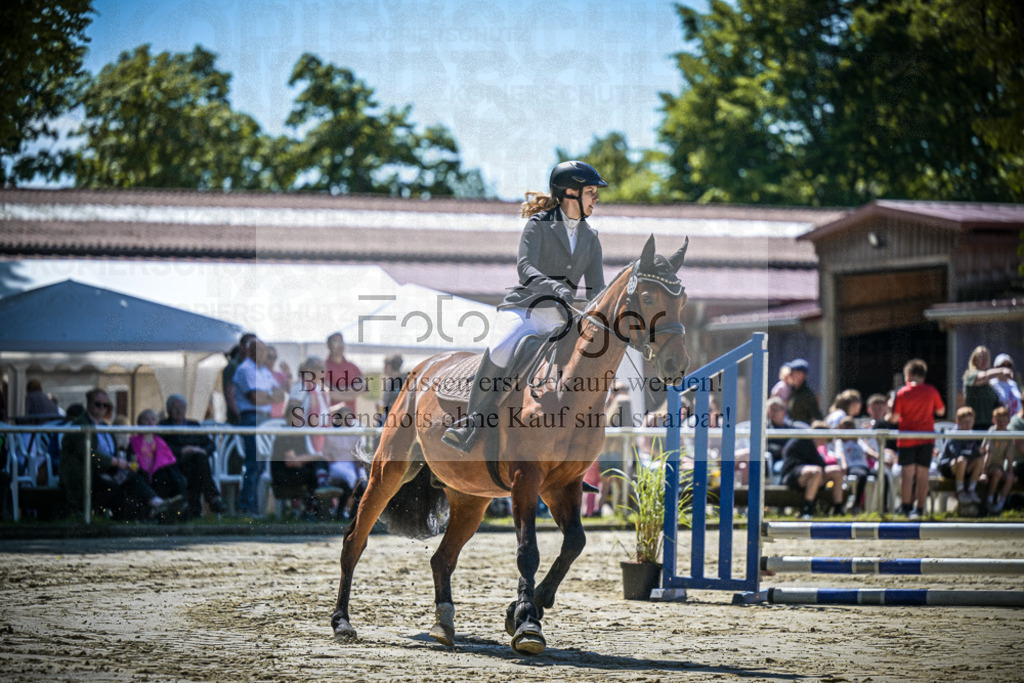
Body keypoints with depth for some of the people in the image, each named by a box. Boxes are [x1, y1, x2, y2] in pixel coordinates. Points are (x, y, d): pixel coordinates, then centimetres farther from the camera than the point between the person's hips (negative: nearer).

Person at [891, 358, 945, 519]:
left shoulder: (902, 393, -6)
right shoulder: (931, 391, 1)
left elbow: (895, 418, -9)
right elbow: (941, 411, 12)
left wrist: (888, 418, 13)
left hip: (907, 439, -2)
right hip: (926, 439, 2)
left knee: (907, 474, 1)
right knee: (923, 474, 5)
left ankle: (907, 508, -3)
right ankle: (920, 509, 8)